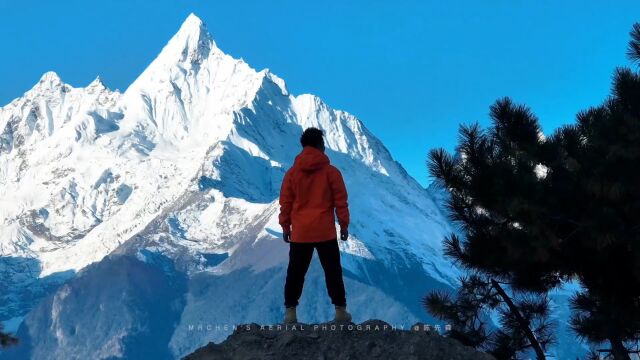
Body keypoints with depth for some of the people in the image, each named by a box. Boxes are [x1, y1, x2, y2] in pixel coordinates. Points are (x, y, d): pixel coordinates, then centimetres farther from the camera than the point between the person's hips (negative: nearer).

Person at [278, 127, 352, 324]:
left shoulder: (292, 173, 1)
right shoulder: (331, 172, -4)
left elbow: (285, 203, 3)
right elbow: (340, 202, -2)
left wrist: (285, 227, 12)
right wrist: (344, 225, 7)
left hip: (300, 232, 1)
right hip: (326, 232, -1)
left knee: (296, 272, 9)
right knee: (333, 271, 9)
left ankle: (290, 312, 6)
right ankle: (340, 311, 11)